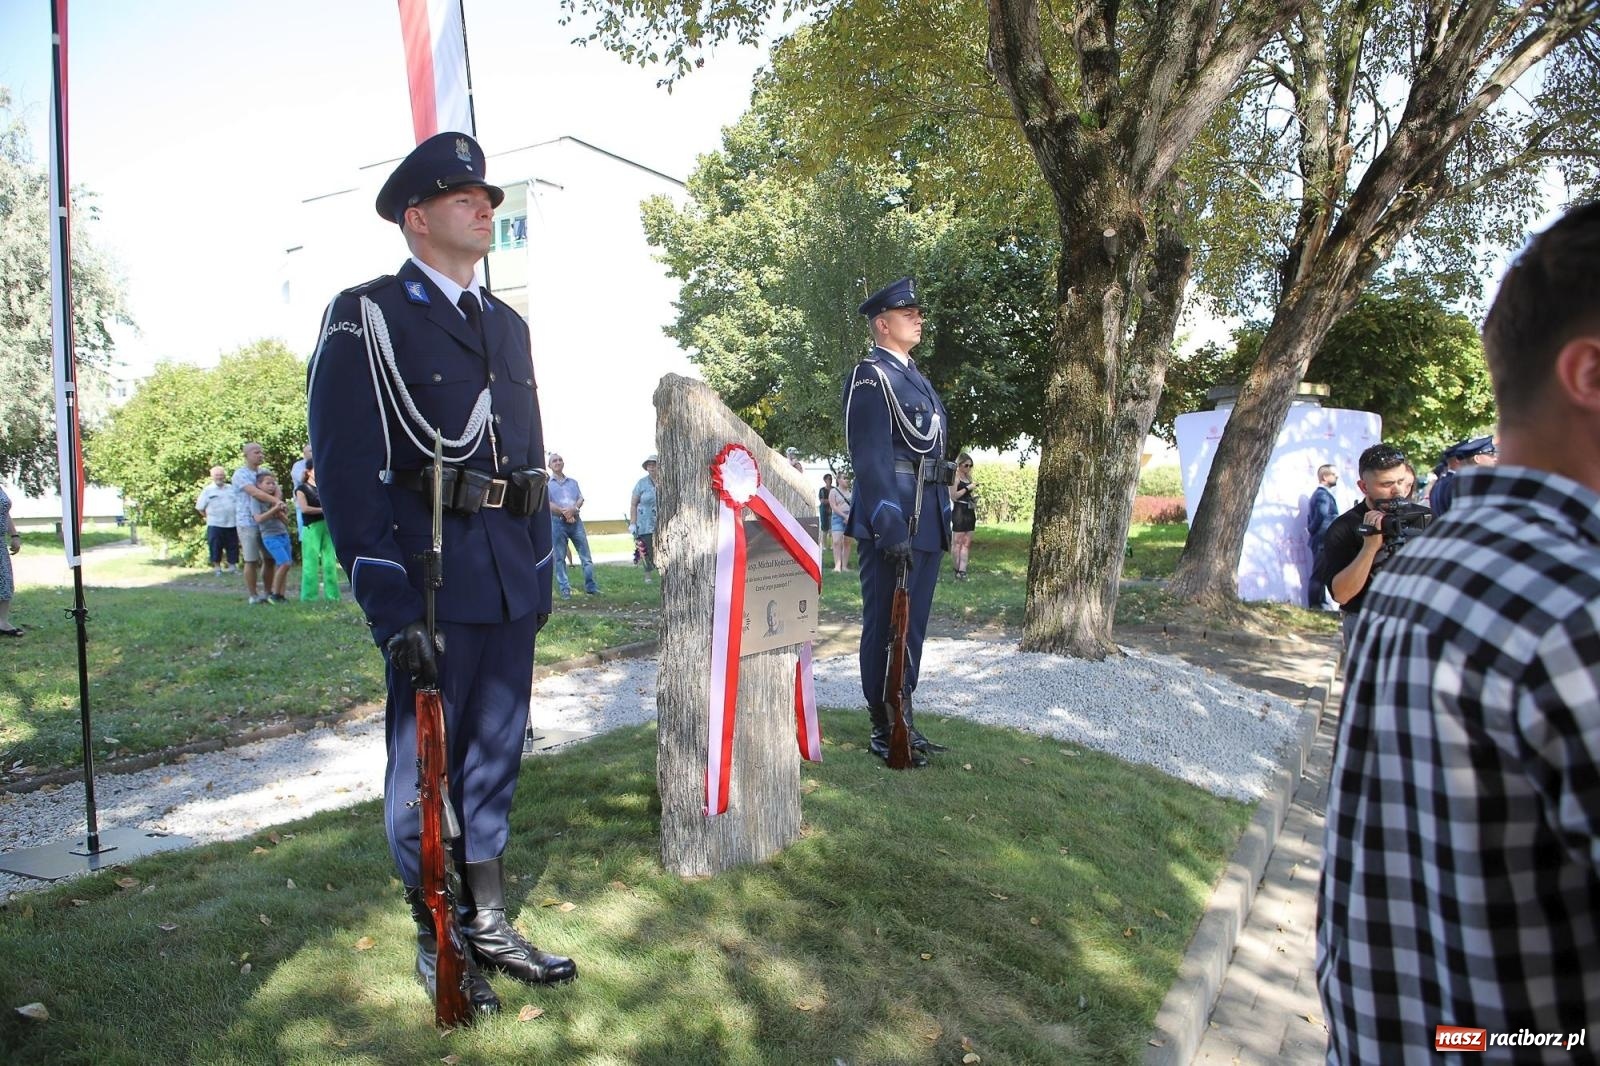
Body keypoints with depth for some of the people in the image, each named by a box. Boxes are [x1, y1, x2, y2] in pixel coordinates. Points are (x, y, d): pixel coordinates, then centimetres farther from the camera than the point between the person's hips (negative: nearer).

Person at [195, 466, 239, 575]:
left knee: (232, 546, 7)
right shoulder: (207, 490, 1)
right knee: (215, 546, 1)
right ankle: (216, 566, 11)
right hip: (215, 525, -3)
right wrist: (210, 517, 2)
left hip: (232, 524, 3)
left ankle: (232, 565, 16)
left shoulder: (232, 489, 10)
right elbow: (200, 508, 3)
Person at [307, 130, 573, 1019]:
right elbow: (345, 471, -11)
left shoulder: (507, 325, 17)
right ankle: (435, 942, 24)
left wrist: (541, 570, 13)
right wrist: (390, 609, -17)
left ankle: (488, 924, 29)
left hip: (510, 580, 6)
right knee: (423, 760, 7)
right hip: (429, 577, -6)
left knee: (495, 755, 14)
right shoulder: (367, 315, -4)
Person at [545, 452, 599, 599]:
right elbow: (547, 503, -6)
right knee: (560, 558, -2)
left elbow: (581, 499, 7)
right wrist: (564, 512, -13)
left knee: (586, 556, 0)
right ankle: (565, 589, 2)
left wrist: (573, 509, -13)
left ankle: (590, 586, 6)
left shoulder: (573, 482, 18)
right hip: (557, 522, -3)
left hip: (575, 521, 3)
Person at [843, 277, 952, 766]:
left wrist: (942, 518, 19)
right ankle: (883, 730, 7)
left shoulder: (916, 378, 20)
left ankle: (903, 717, 23)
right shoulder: (870, 376, -8)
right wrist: (890, 525, -23)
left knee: (913, 624, 13)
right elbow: (870, 456, -17)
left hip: (927, 521, 9)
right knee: (885, 625, -1)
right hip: (892, 517, -9)